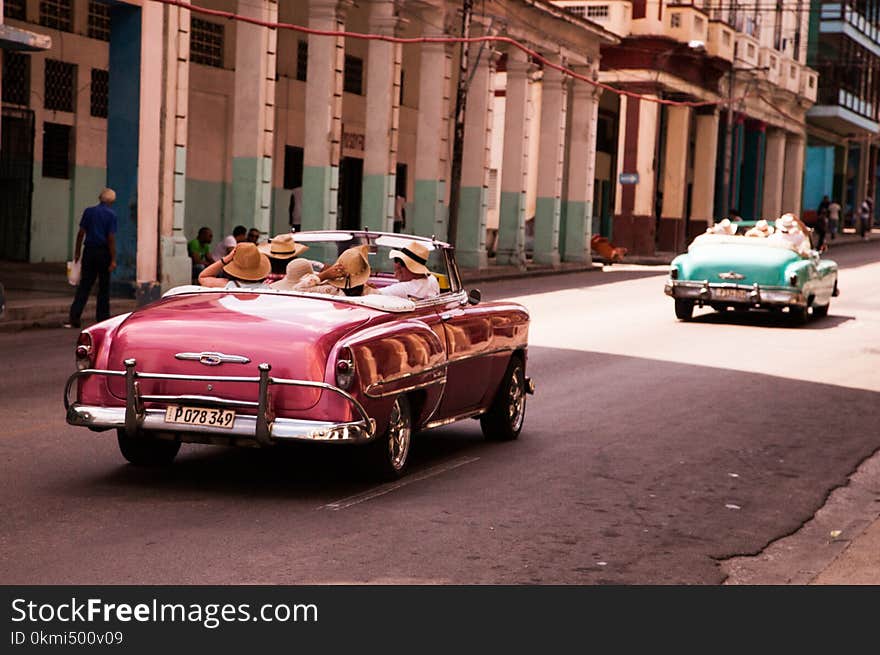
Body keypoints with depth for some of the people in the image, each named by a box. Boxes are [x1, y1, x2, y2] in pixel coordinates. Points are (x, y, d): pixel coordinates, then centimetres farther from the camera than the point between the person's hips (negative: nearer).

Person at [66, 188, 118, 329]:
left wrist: (77, 252, 11)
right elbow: (111, 238, -11)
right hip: (104, 252, -3)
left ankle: (74, 318, -7)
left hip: (89, 251, 3)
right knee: (104, 287, 8)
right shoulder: (111, 215, -6)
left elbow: (81, 233, 3)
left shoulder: (89, 211, 4)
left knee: (84, 285, 3)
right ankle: (102, 318, 10)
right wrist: (113, 260, -10)